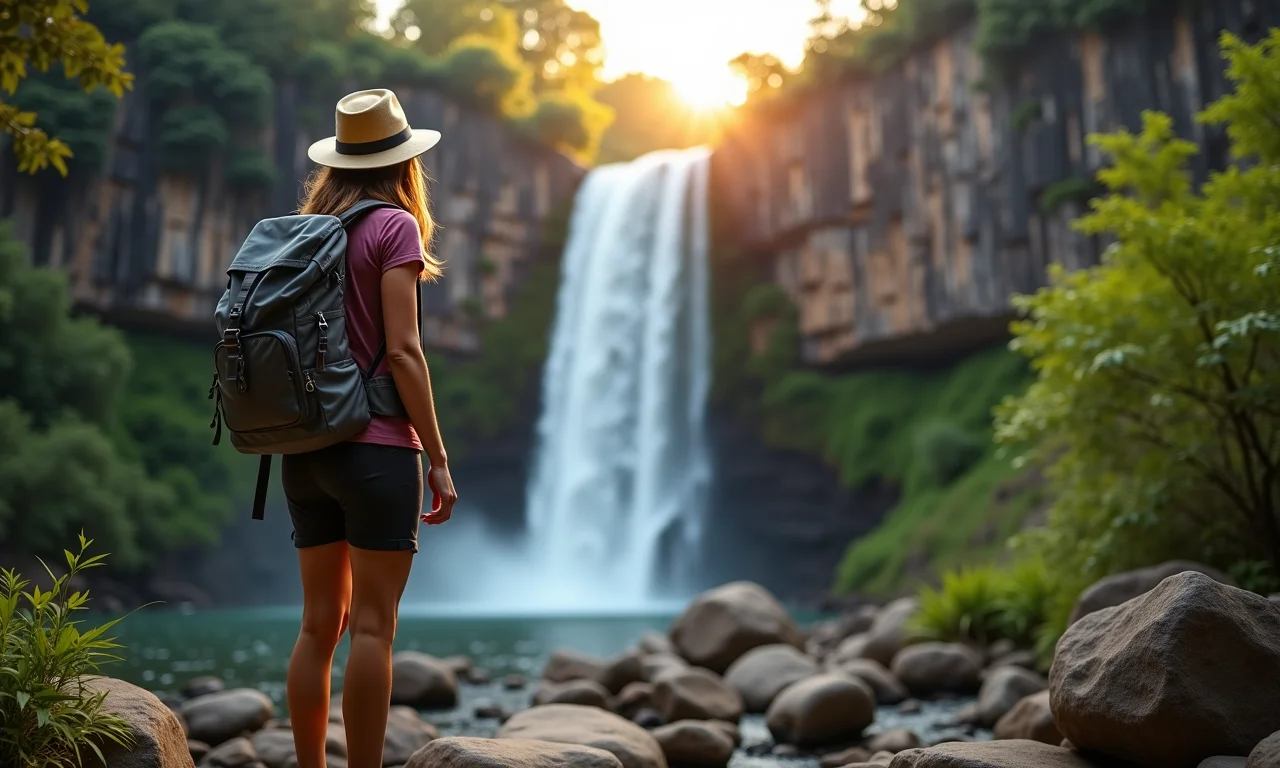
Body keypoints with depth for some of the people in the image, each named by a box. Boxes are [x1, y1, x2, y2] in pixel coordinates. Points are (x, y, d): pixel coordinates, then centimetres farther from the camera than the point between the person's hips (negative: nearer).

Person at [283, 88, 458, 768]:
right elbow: (402, 351, -12)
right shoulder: (393, 226, -5)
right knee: (373, 627, -2)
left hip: (305, 450, 6)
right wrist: (438, 458, -9)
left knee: (320, 624, 11)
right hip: (375, 446, -6)